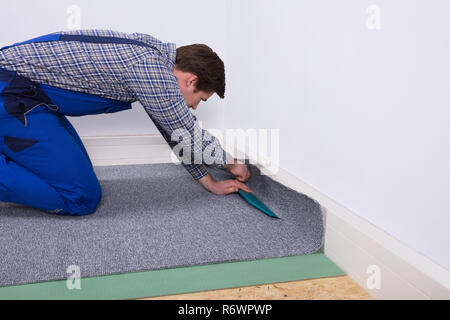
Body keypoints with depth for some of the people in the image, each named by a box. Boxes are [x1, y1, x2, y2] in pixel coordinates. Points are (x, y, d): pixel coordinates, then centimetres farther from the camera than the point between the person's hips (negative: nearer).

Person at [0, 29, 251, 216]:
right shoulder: (152, 71, -21)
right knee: (82, 199, -10)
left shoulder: (154, 52, 8)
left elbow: (175, 131, 15)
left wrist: (210, 183, 18)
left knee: (79, 171, 17)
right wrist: (233, 164, 8)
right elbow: (192, 137, -11)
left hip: (22, 92, 10)